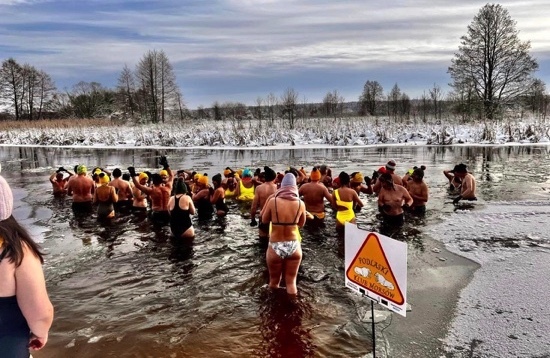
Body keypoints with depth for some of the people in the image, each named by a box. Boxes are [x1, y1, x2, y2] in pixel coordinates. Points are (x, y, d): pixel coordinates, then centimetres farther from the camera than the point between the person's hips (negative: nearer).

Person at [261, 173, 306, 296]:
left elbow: (264, 220, 4)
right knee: (291, 281, 17)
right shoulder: (300, 203, -7)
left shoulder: (273, 200, -11)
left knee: (274, 281, 19)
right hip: (294, 246, 1)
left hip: (275, 247, -1)